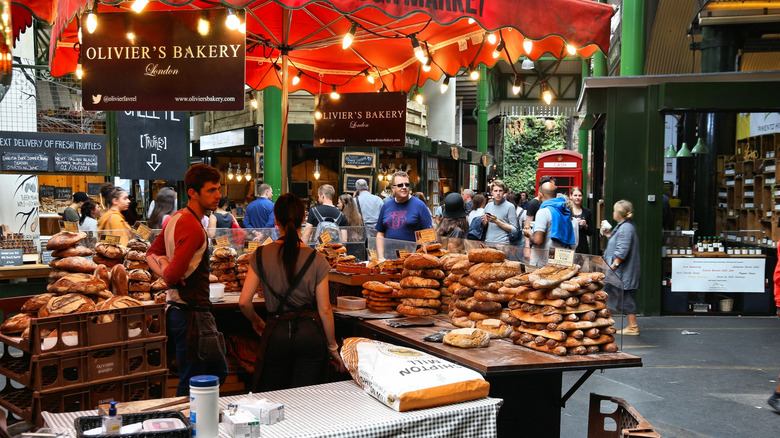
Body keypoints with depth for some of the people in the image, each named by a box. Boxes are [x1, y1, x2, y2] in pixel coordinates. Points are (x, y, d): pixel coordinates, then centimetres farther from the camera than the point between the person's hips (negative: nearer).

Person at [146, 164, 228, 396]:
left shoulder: (177, 218, 12)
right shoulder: (192, 227, -20)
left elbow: (152, 253, 20)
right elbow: (173, 274, -27)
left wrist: (165, 270, 2)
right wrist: (169, 274, -4)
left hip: (178, 309, 11)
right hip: (192, 313, -11)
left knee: (218, 371, 19)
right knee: (192, 382, -2)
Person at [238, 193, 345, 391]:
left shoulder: (261, 256, -3)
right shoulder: (316, 260, -5)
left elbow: (244, 301, -4)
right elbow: (325, 309, -4)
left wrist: (256, 321, 17)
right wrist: (332, 347, 7)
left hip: (276, 333, 0)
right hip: (310, 334, 0)